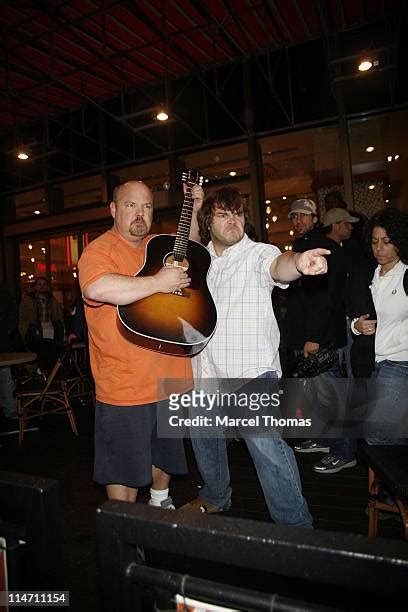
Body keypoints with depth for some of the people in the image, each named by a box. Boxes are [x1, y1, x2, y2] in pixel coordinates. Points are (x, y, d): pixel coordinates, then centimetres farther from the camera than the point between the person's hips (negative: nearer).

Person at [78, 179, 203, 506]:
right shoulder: (100, 249, -12)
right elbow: (97, 288, -35)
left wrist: (193, 211, 15)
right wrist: (158, 282, -27)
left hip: (169, 378, 8)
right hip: (124, 386, -7)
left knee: (164, 452, 27)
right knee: (125, 470, 8)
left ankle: (161, 499, 51)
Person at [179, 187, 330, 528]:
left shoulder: (258, 253, -7)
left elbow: (278, 266, -31)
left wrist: (298, 263, -52)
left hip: (251, 371, -6)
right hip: (206, 371, 7)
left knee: (266, 444, -13)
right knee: (204, 438, 20)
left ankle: (295, 524, 7)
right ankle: (215, 497, 45)